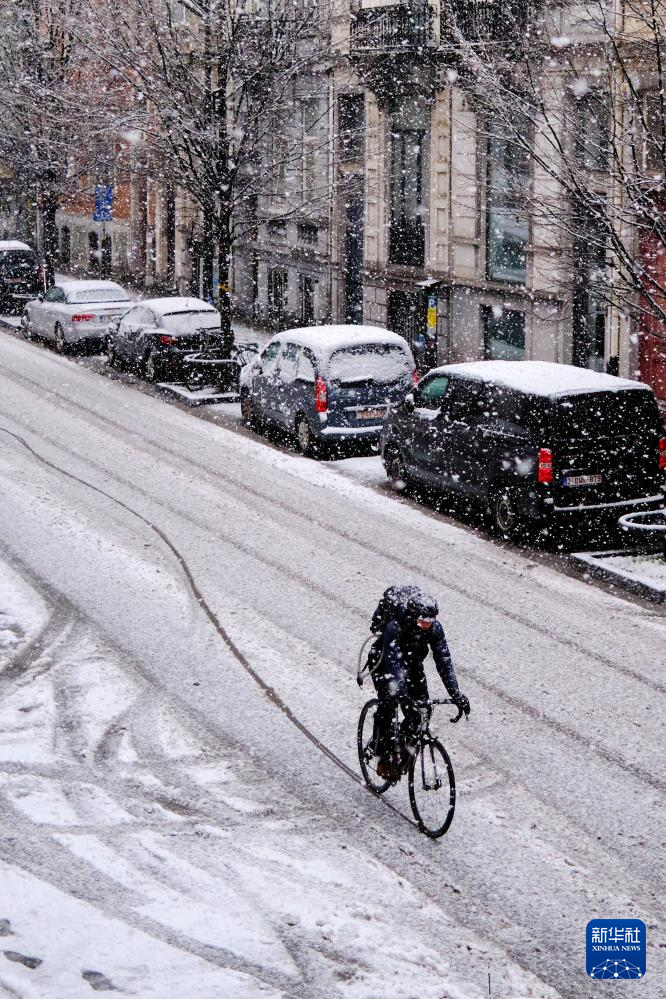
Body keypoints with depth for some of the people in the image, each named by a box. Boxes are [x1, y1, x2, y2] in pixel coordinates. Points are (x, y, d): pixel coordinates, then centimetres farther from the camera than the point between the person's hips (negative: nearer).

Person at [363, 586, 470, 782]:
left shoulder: (435, 628, -25)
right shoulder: (395, 627, -37)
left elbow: (444, 661, -24)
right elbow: (393, 664, -44)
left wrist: (456, 694, -33)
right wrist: (403, 696, -54)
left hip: (412, 663, 4)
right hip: (383, 662, -4)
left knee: (420, 710, -8)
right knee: (388, 705, -21)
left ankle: (404, 752, 12)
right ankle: (385, 759, -9)